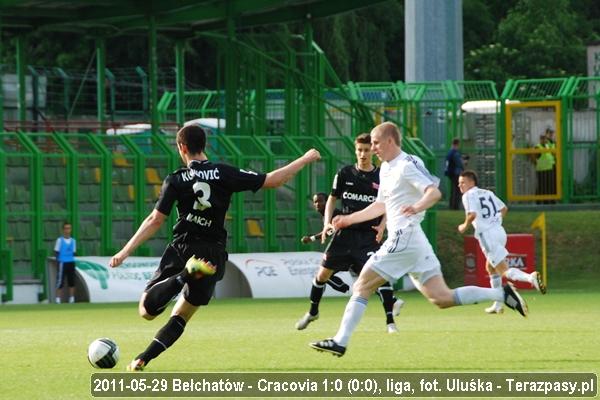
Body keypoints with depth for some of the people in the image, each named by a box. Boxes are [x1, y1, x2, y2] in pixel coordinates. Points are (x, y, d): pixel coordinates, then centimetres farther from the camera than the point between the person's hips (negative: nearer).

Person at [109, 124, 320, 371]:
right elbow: (272, 181, -1)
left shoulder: (175, 181, -5)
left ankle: (186, 273, -28)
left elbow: (155, 221, -8)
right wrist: (306, 159, 10)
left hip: (181, 250, -3)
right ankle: (143, 359, 3)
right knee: (180, 317, 18)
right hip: (213, 255, 3)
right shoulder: (225, 174, -3)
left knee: (147, 310, -7)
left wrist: (126, 251, -3)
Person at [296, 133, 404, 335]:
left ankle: (390, 321, -16)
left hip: (369, 235, -2)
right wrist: (327, 222, -2)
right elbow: (332, 199, 11)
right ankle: (312, 312, 32)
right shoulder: (345, 174, 3)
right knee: (324, 272, 7)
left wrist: (382, 226, -10)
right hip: (345, 233, 2)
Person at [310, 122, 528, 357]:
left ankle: (340, 342, -5)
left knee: (363, 286, -5)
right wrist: (349, 219, 33)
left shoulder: (407, 165, -9)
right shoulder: (386, 169, 20)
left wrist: (417, 206, -42)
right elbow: (382, 206, 33)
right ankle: (502, 294, -1)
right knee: (442, 298, 2)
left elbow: (434, 192, -22)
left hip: (404, 238, -10)